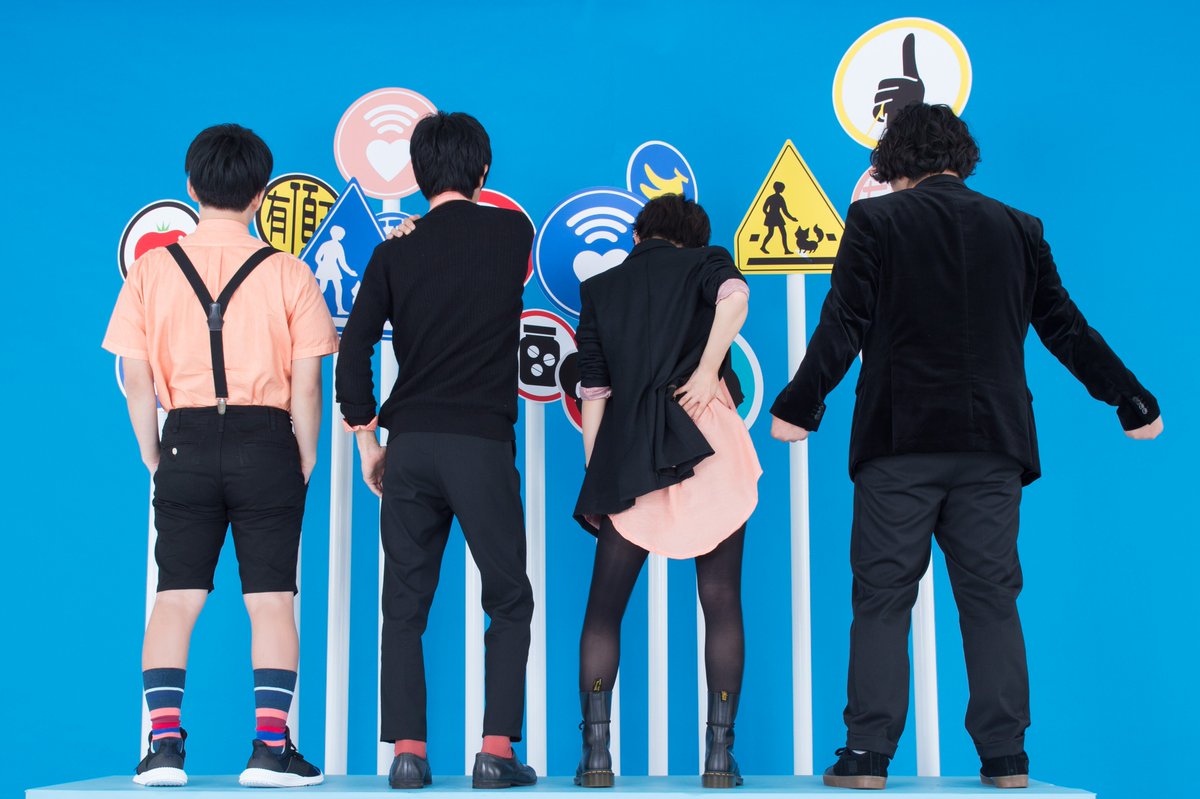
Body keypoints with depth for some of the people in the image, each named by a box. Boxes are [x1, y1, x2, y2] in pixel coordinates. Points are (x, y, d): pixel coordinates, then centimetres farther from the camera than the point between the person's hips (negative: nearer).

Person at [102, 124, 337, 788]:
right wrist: (305, 463, 8)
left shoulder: (151, 268, 1)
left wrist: (155, 459, 11)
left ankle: (164, 745, 4)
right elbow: (305, 389, -4)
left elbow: (136, 381, 1)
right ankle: (270, 746, 3)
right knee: (271, 601, 4)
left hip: (187, 442, 1)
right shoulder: (288, 274, -3)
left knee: (175, 600, 8)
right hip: (266, 444, -1)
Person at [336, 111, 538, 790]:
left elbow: (352, 355, 1)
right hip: (483, 441, -2)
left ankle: (408, 753, 6)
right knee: (509, 601, 8)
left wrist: (367, 440, 9)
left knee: (405, 605, 9)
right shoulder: (513, 232, 4)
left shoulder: (396, 251, 6)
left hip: (409, 445, 2)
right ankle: (497, 751, 2)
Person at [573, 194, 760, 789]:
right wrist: (708, 370, -8)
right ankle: (720, 754, 3)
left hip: (627, 455, 2)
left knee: (604, 607, 8)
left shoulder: (599, 288, 17)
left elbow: (592, 391, 9)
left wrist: (595, 476, 10)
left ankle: (596, 754, 3)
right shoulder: (705, 263, 11)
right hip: (706, 442, -1)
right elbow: (734, 296, -15)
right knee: (721, 601, 5)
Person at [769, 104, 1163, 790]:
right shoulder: (1018, 229, 11)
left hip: (900, 441, -3)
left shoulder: (875, 221, 1)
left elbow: (843, 325, -6)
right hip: (992, 447, 3)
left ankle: (867, 756, -1)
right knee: (991, 598, 7)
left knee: (882, 599, 2)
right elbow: (1067, 329, 12)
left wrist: (797, 408, -2)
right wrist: (1134, 403, 20)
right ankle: (1006, 759, 6)